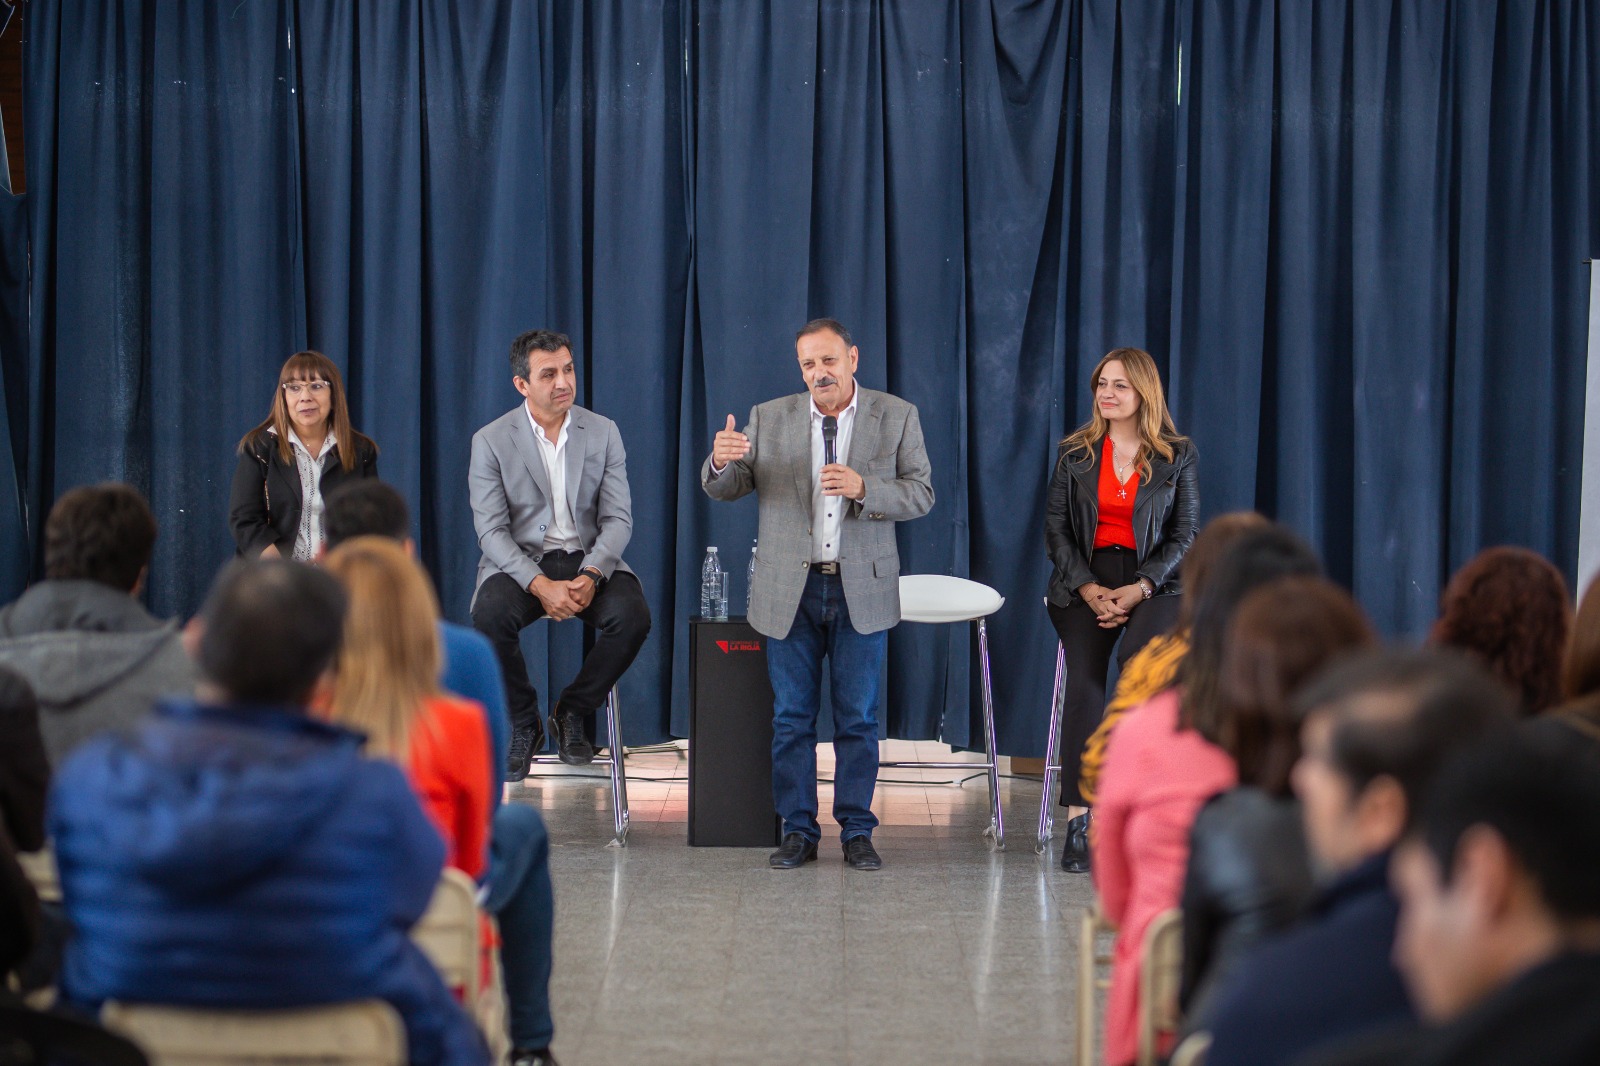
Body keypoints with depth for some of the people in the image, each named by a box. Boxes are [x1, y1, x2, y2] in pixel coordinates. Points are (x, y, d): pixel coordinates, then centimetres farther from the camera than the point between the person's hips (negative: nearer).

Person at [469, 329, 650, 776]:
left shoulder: (603, 432, 4)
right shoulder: (491, 441, -2)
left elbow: (618, 519, 0)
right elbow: (491, 530, -8)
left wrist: (590, 577, -20)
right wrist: (541, 585, -24)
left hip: (588, 559, 2)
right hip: (520, 563, -2)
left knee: (633, 616, -28)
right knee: (490, 616, -34)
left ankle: (571, 713, -3)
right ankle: (522, 724, -8)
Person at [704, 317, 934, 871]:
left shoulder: (897, 416, 3)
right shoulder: (769, 418, 6)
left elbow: (920, 494, -1)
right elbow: (723, 489, 2)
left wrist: (863, 489, -19)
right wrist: (720, 461, -22)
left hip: (862, 590, -1)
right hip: (790, 590, 1)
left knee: (859, 718, 4)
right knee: (791, 717, 4)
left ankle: (857, 831, 13)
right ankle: (798, 831, 13)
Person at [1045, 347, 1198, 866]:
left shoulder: (1177, 455, 6)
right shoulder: (1075, 453, 11)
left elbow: (1185, 533, 3)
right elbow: (1056, 527, 8)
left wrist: (1140, 589, -10)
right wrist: (1088, 589, -8)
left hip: (1154, 584, -1)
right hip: (1085, 584, 1)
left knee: (1140, 658, -34)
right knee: (1084, 681, -23)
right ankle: (1077, 820, -25)